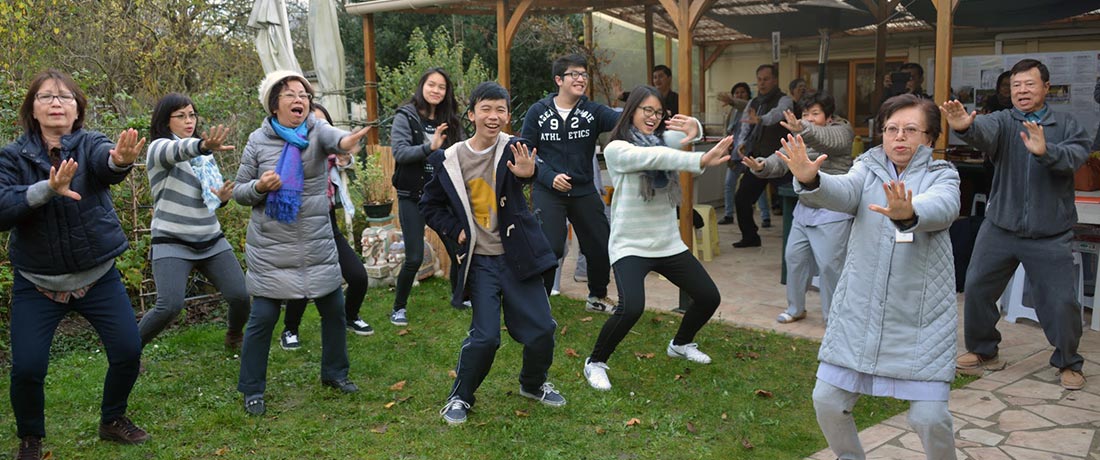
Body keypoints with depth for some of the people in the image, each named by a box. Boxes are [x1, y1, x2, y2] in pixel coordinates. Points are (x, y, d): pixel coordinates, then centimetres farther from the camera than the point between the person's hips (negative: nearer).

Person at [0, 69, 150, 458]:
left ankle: (113, 420, 24)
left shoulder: (90, 145, -6)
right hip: (36, 283, 0)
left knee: (128, 353, -5)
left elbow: (105, 162, -31)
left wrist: (121, 160, -55)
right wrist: (47, 188, -36)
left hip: (98, 277, 0)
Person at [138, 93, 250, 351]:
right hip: (173, 243, -5)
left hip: (211, 240, 5)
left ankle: (235, 337, 23)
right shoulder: (159, 147, -5)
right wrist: (204, 146, -54)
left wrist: (223, 197, -4)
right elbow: (179, 150, -31)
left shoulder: (204, 156, 14)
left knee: (240, 296, -8)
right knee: (170, 307, -21)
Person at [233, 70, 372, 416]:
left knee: (334, 309, 10)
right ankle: (252, 390, 18)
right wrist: (260, 186, -18)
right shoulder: (258, 141, -3)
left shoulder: (317, 130, -3)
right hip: (271, 248, -2)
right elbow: (239, 192, 4)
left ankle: (334, 373, 33)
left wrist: (346, 141, -52)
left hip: (318, 244, 2)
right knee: (263, 316, 0)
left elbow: (333, 138, -29)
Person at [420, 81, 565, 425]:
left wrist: (528, 172, -55)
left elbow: (527, 168, -32)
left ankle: (533, 384, 33)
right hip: (480, 261, -1)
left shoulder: (512, 149, -7)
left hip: (517, 257, 1)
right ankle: (460, 397, 16)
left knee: (542, 329, 4)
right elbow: (430, 206, 10)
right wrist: (455, 230, -5)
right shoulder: (448, 160, -4)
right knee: (485, 336, -8)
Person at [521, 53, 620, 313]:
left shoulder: (593, 111, -1)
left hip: (584, 190, 3)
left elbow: (619, 118, -20)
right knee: (550, 248, -12)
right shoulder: (538, 112, -1)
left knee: (601, 245, 8)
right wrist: (549, 177, -14)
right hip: (547, 191, -3)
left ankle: (597, 297, 34)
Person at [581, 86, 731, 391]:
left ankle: (681, 344, 38)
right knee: (631, 307, -27)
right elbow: (655, 158, -29)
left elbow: (685, 132, -13)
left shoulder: (662, 140, 8)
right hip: (631, 245, -6)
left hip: (668, 243, 7)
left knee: (709, 297, 9)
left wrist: (693, 127, -39)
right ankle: (595, 363, -3)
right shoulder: (616, 149, -10)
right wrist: (701, 161, -42)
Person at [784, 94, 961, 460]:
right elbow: (843, 191, -17)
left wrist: (908, 213, -47)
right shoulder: (868, 170, 6)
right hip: (859, 311, 2)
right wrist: (810, 180, -40)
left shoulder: (942, 175, 1)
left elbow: (941, 206, -23)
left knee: (929, 417, -7)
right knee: (827, 401, 4)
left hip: (921, 319, -2)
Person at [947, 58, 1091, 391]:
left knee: (1060, 300, -2)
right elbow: (984, 132, -23)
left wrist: (1045, 151, -39)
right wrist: (964, 126, -47)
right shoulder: (1003, 121, 2)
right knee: (977, 288, 3)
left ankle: (1068, 363, 21)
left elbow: (1075, 157, -18)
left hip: (1050, 234, -1)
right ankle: (982, 351, 24)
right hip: (1000, 227, 2)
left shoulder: (1067, 125, 2)